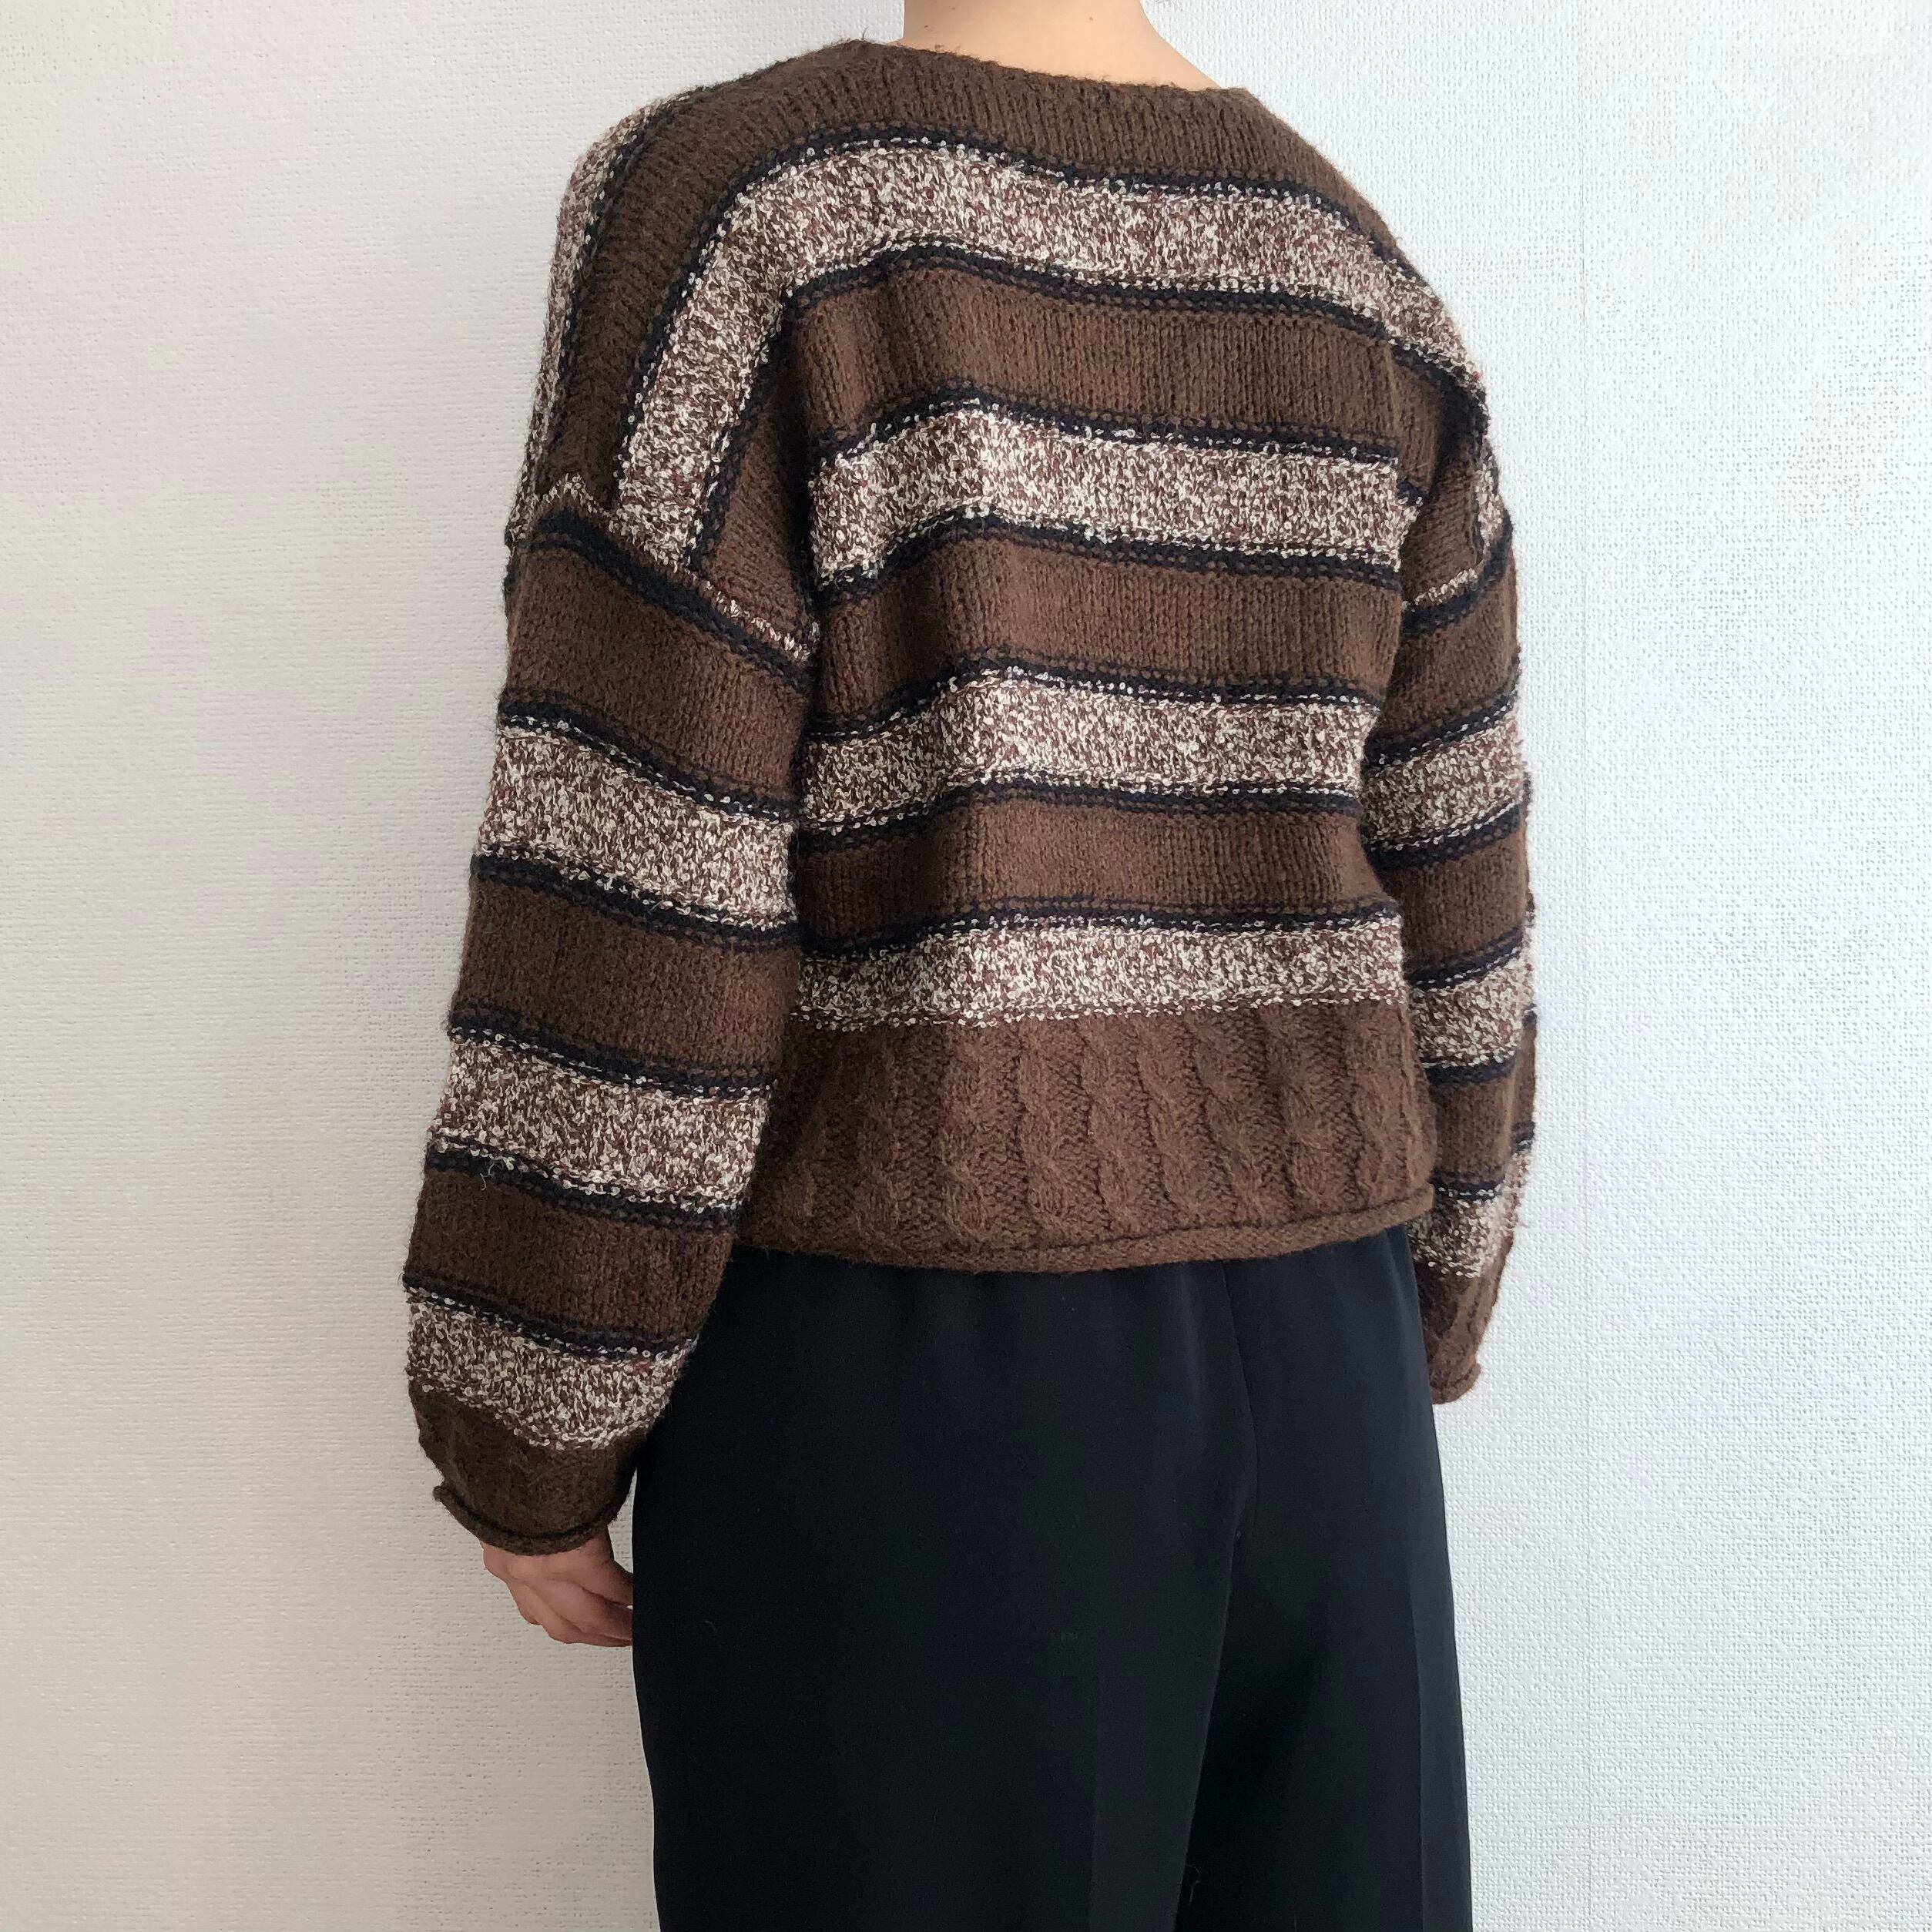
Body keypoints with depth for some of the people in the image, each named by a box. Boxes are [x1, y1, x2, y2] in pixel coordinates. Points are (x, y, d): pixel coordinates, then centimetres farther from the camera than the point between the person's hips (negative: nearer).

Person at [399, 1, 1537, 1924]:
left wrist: (529, 1437, -2)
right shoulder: (1368, 286, 7)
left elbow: (636, 905, -13)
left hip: (903, 1374, -4)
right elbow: (1452, 905, 7)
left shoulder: (729, 201, -8)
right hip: (1312, 1350, 5)